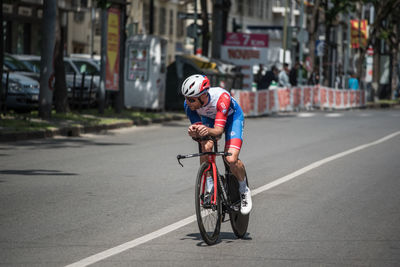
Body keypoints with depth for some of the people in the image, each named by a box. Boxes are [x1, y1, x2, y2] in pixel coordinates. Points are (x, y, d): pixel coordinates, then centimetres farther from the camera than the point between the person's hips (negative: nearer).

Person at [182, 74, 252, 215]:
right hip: (209, 118, 4)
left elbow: (218, 130, -41)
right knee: (205, 147, -27)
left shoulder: (221, 97, -41)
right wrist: (193, 131, -50)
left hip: (232, 117, -4)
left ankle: (244, 190, 7)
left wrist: (208, 131, -63)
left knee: (231, 159, -21)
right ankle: (209, 188, -8)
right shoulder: (188, 104, -28)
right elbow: (198, 128, -26)